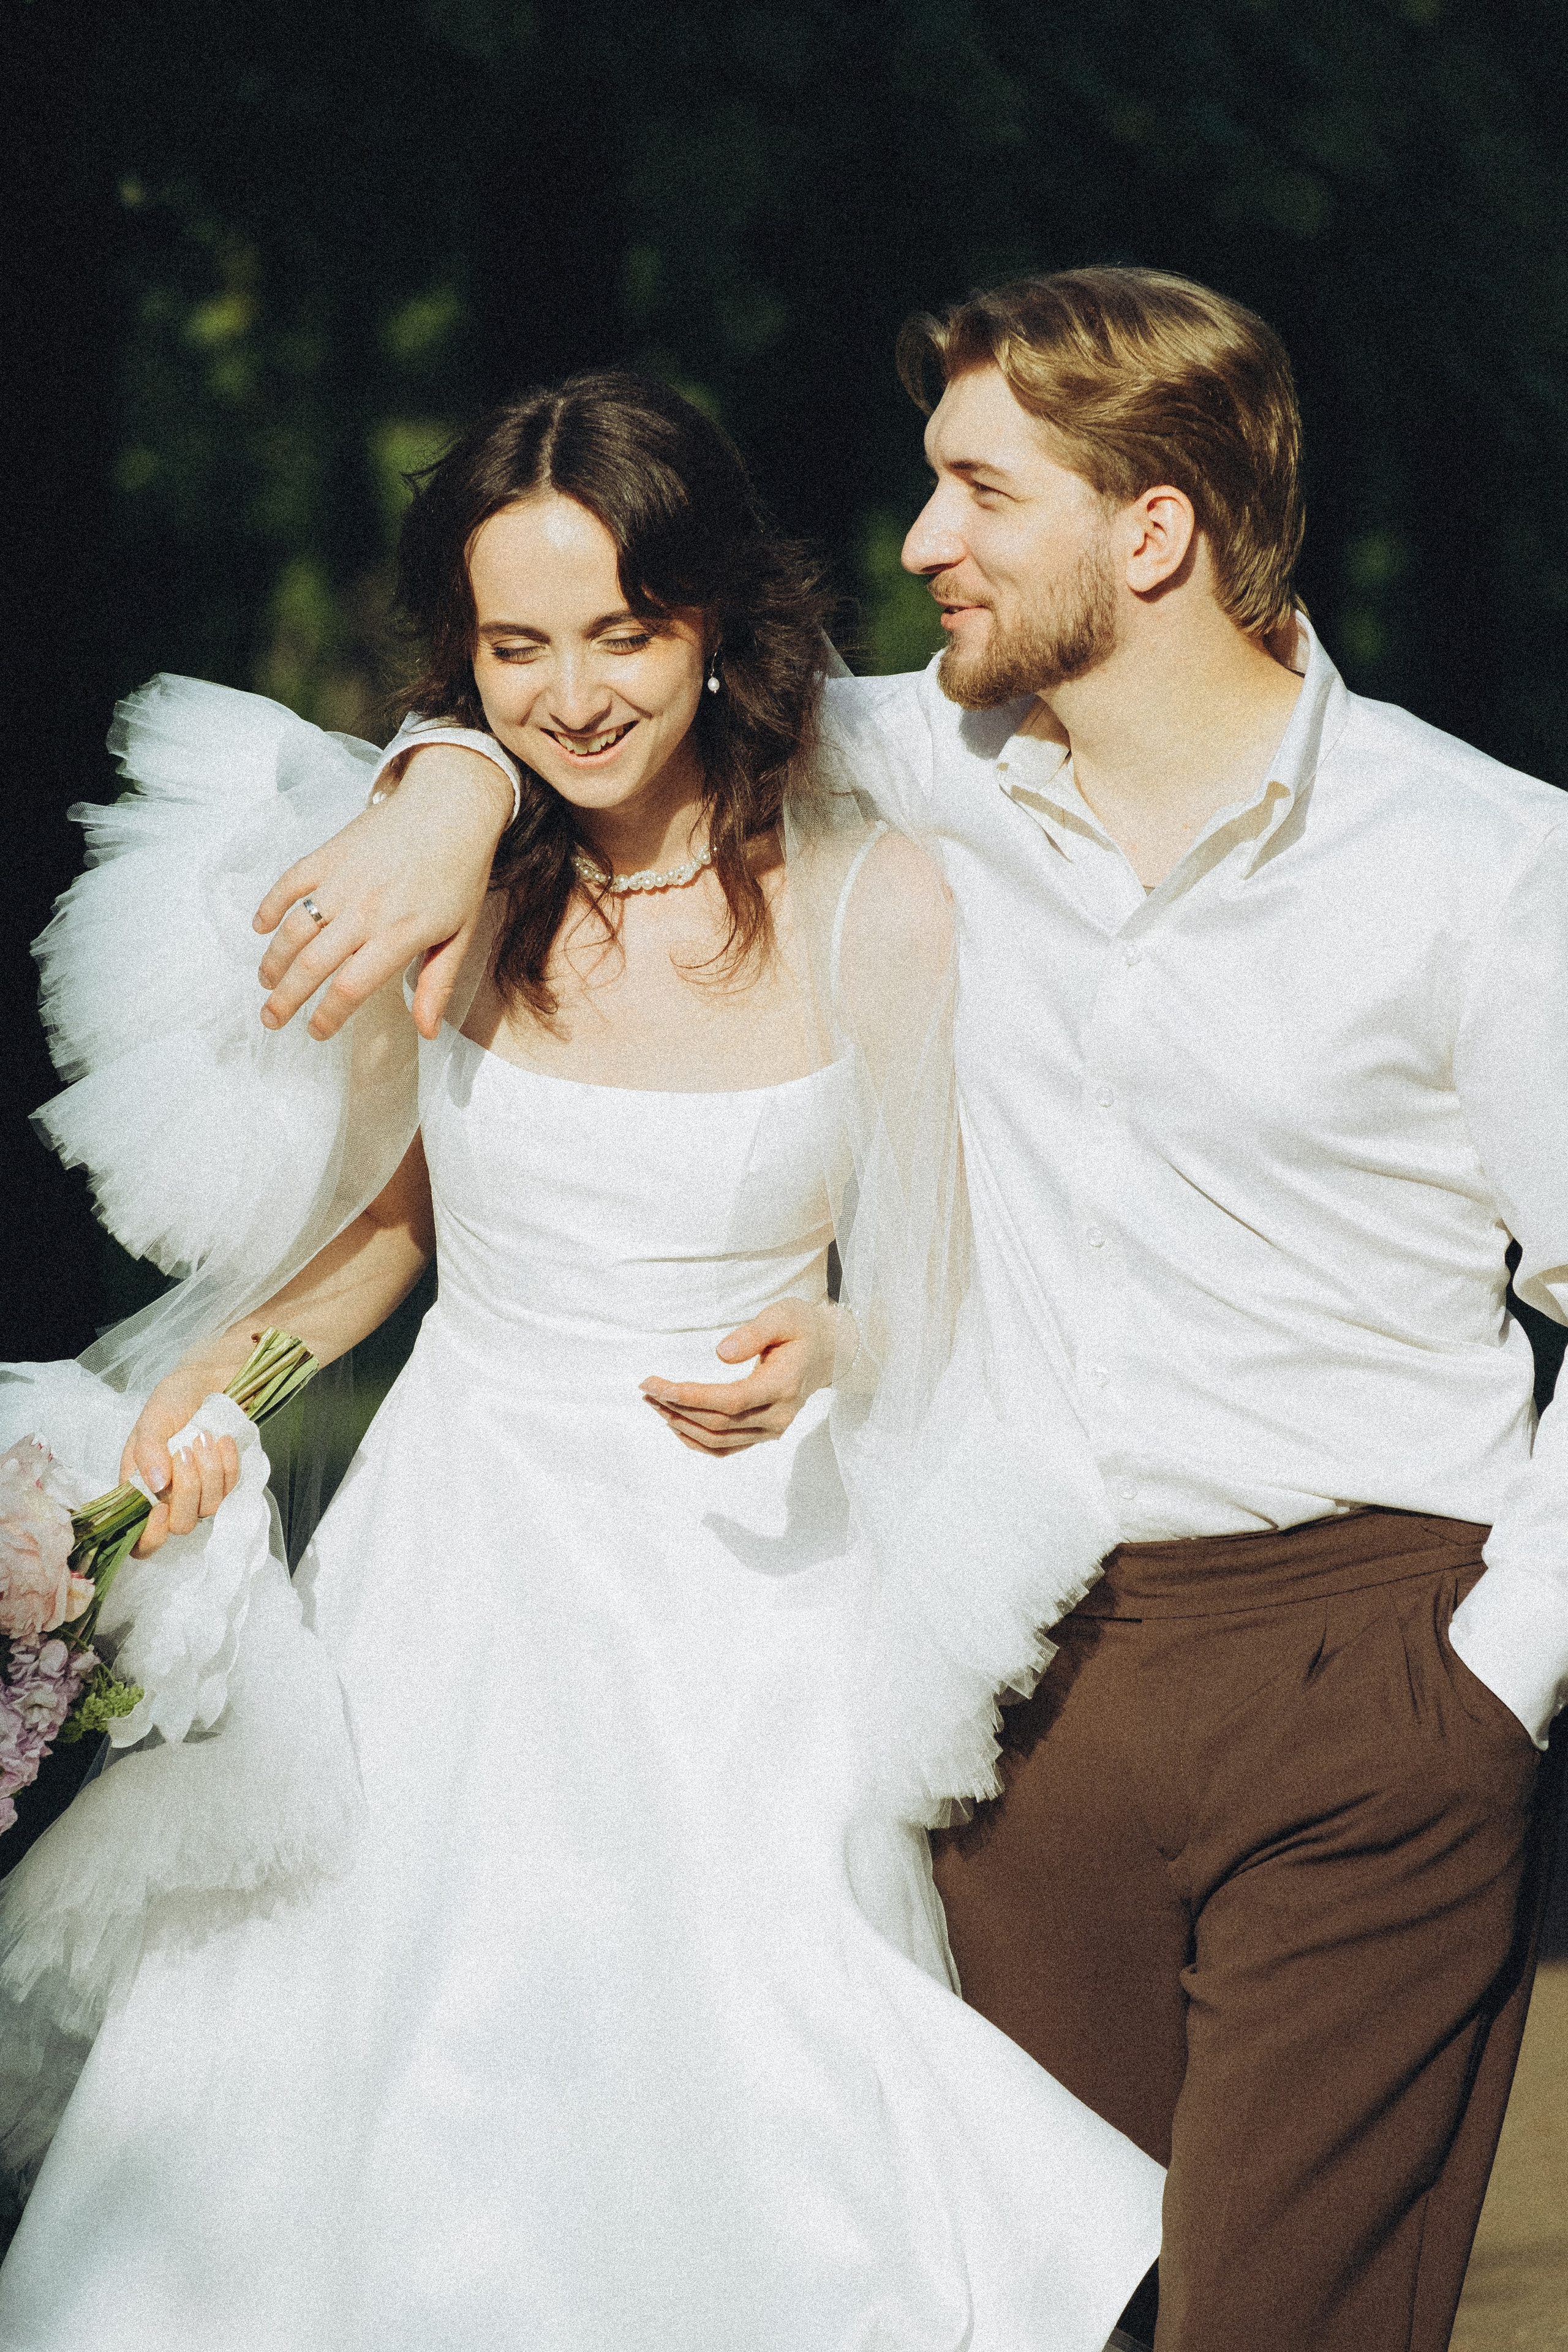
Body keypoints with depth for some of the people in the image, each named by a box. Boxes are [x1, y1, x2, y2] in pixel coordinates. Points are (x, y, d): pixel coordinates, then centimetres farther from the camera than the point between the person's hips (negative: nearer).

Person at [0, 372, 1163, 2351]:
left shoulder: (877, 908, -11)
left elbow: (938, 1275, 0)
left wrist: (821, 1351, -20)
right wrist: (218, 1380, -4)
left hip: (744, 1581, -2)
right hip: (457, 1549, 2)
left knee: (730, 2113, 1)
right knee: (400, 2080, 8)